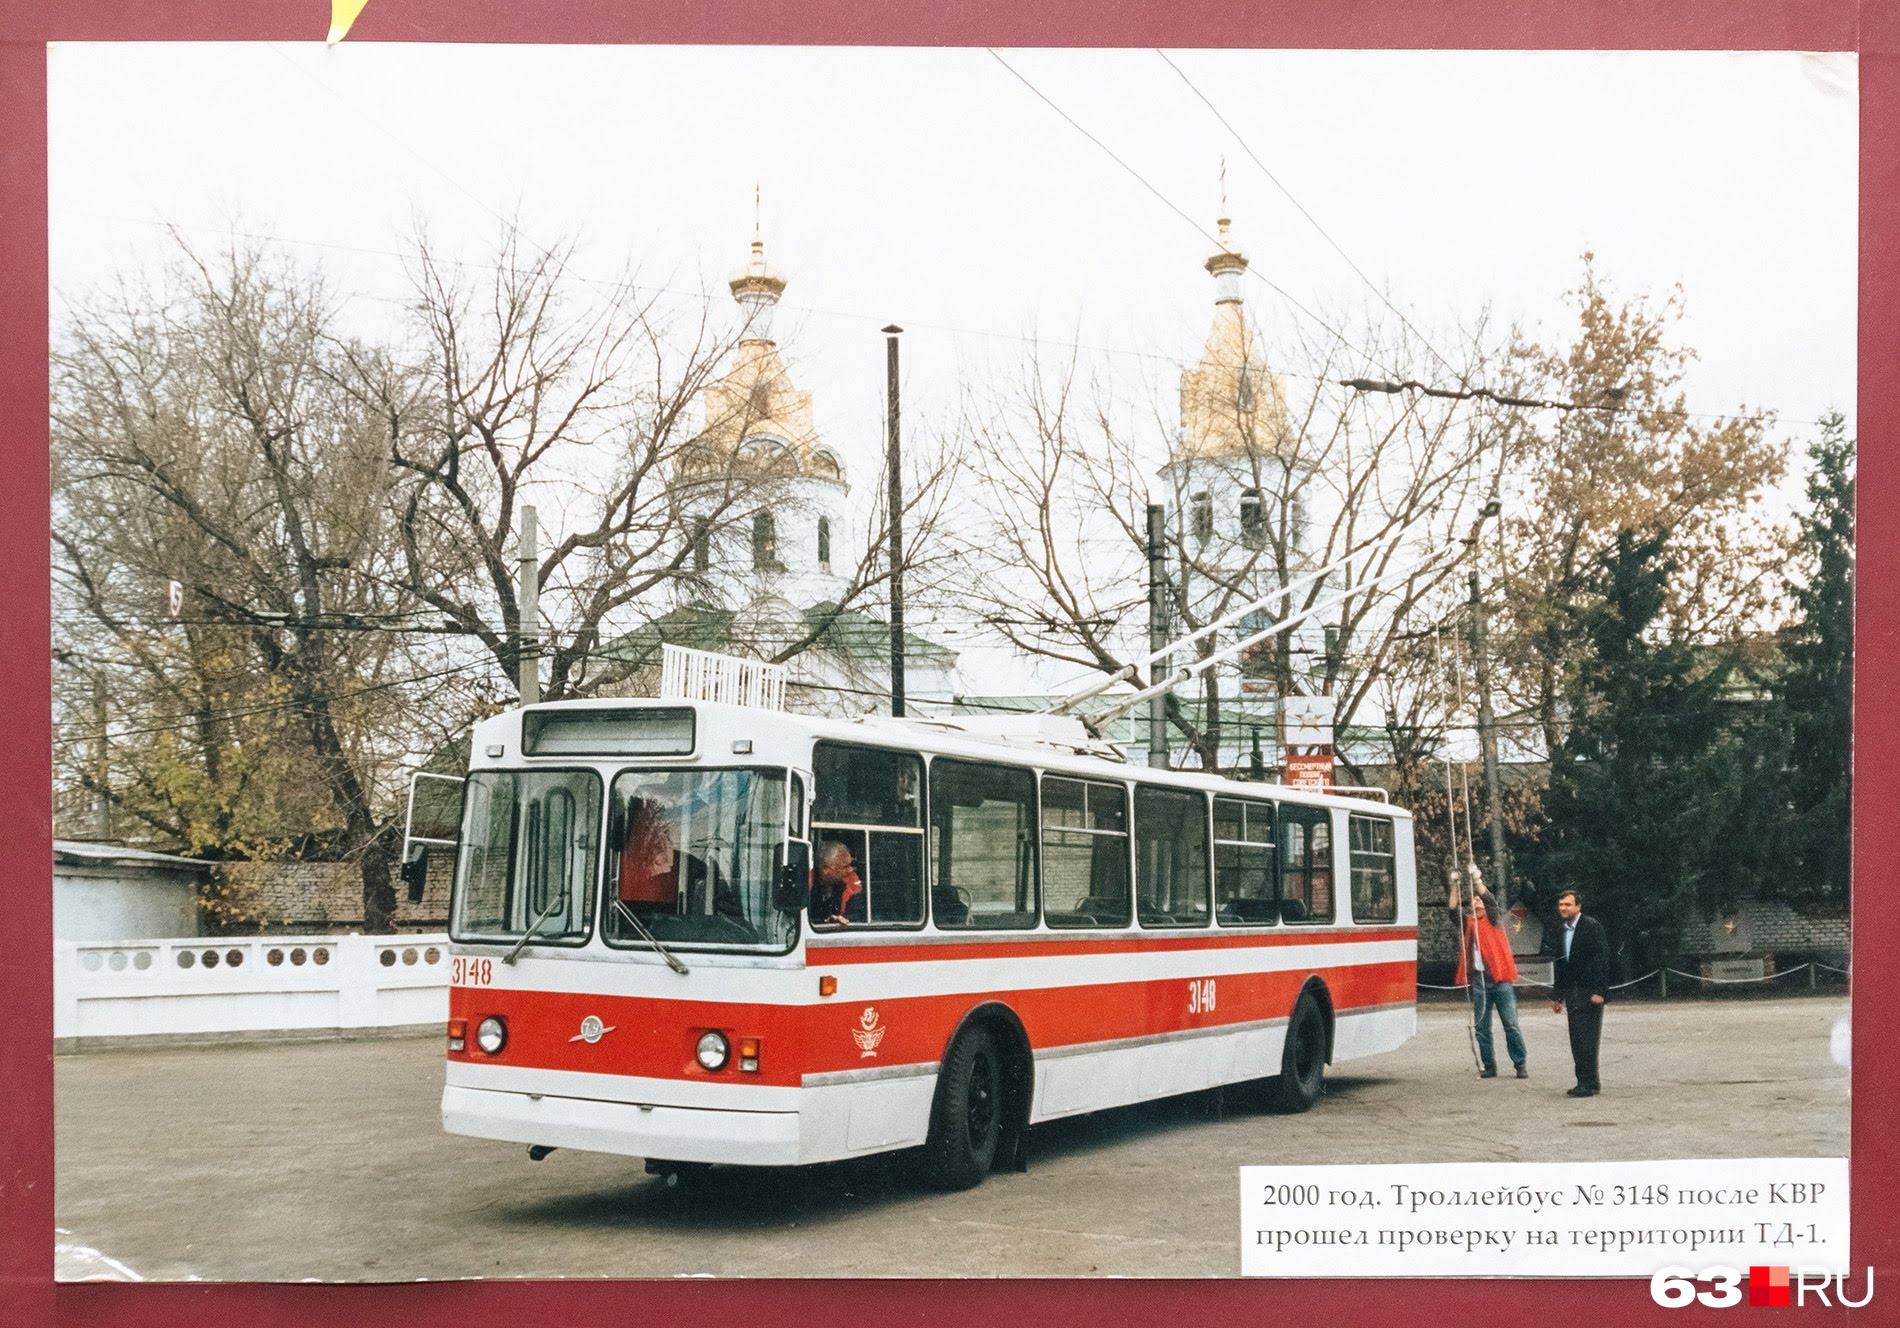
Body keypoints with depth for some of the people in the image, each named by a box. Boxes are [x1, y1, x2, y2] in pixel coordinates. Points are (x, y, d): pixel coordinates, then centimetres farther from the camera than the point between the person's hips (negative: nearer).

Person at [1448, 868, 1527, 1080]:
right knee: (1481, 1028, 5)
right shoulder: (1467, 923, 12)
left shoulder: (1492, 920, 6)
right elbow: (1453, 909, -4)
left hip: (1500, 979, -3)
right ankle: (1489, 1066, 12)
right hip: (1478, 980, 3)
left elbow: (1491, 900, -11)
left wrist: (1477, 880, -17)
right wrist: (1455, 885, -12)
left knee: (1511, 1025, -3)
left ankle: (1520, 1065, 2)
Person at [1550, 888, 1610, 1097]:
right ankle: (1588, 1082, 12)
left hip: (1589, 993, -7)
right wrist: (1558, 995, 17)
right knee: (1577, 1040, 7)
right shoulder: (1563, 931, 16)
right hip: (1572, 994, 7)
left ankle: (1588, 1084, -8)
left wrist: (1599, 991, -18)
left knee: (1586, 1040, -10)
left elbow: (1602, 959, -12)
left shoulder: (1592, 927, -6)